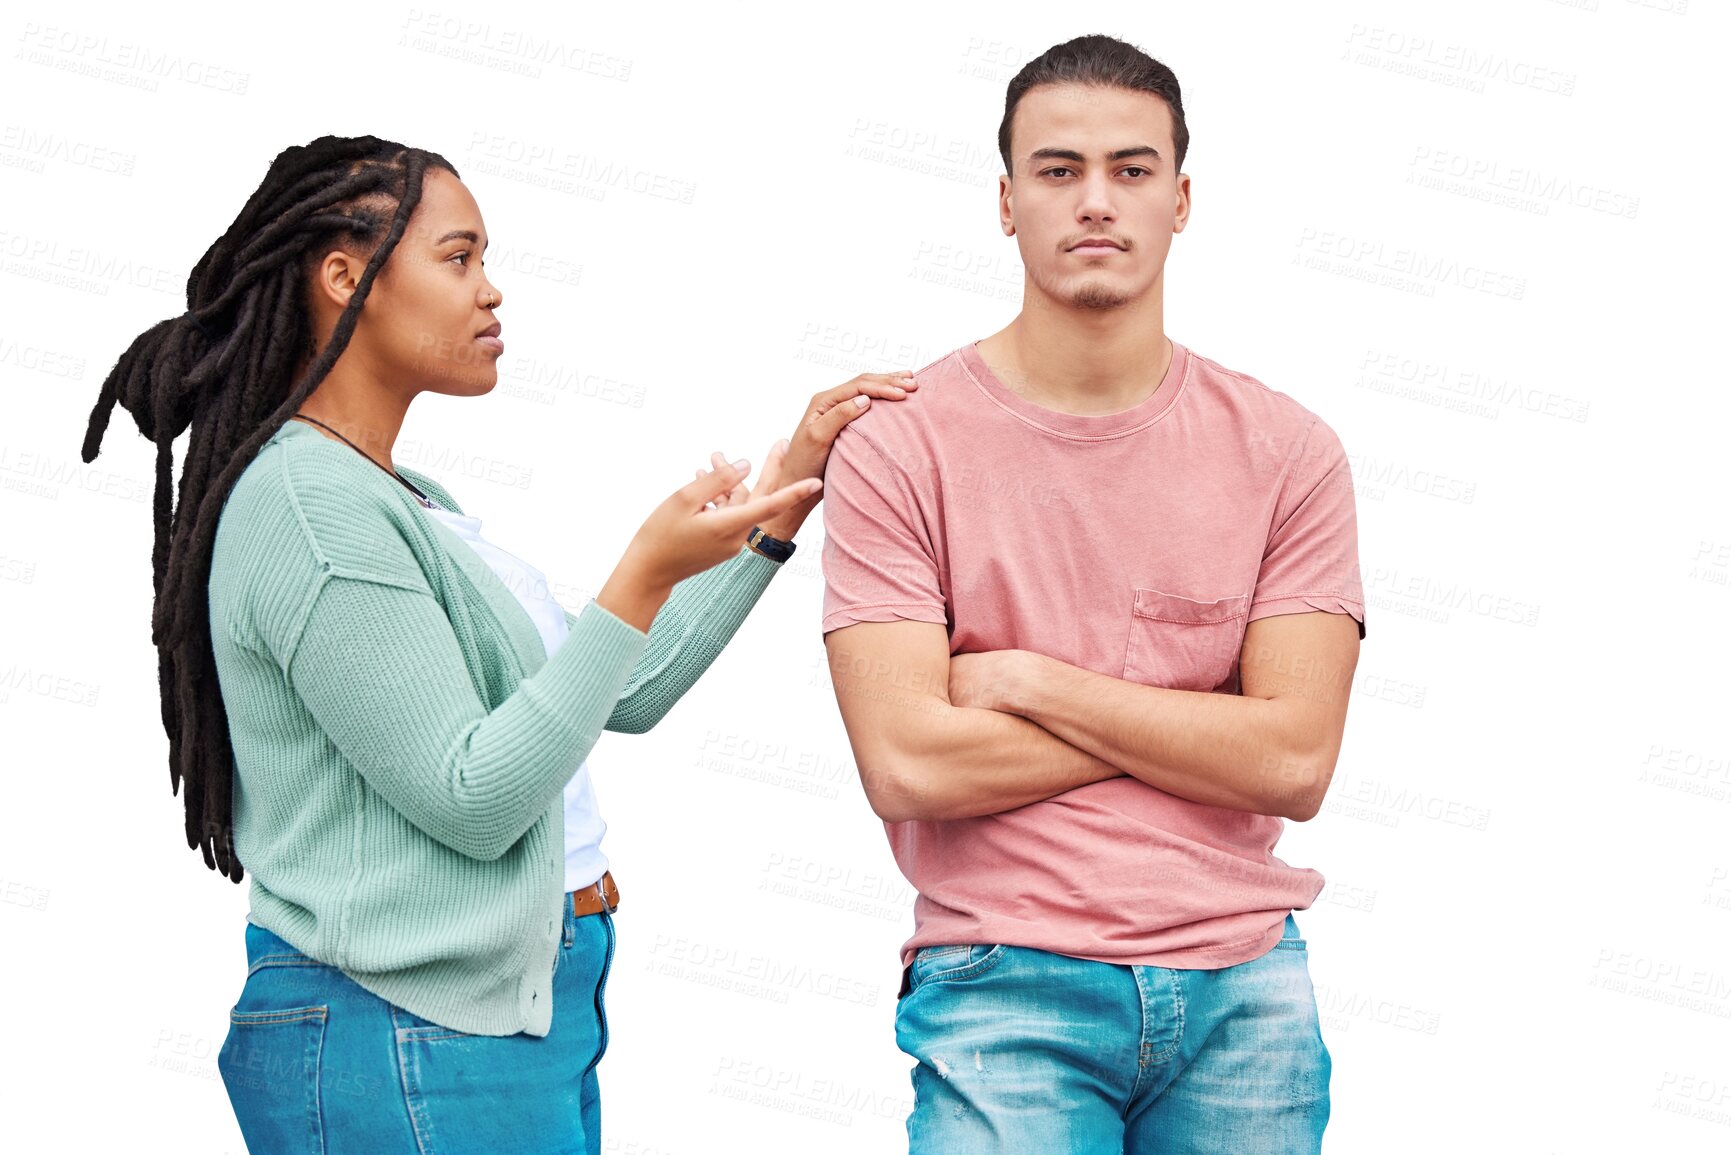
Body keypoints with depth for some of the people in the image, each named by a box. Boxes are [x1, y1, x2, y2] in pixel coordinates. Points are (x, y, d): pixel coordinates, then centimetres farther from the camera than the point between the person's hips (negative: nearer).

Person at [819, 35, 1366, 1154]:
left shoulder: (1284, 451, 2)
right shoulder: (898, 447, -4)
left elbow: (1296, 762, -7)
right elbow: (907, 765, -13)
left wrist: (1028, 681, -10)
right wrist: (1199, 727, -9)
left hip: (1244, 988, 3)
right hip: (1005, 993, -2)